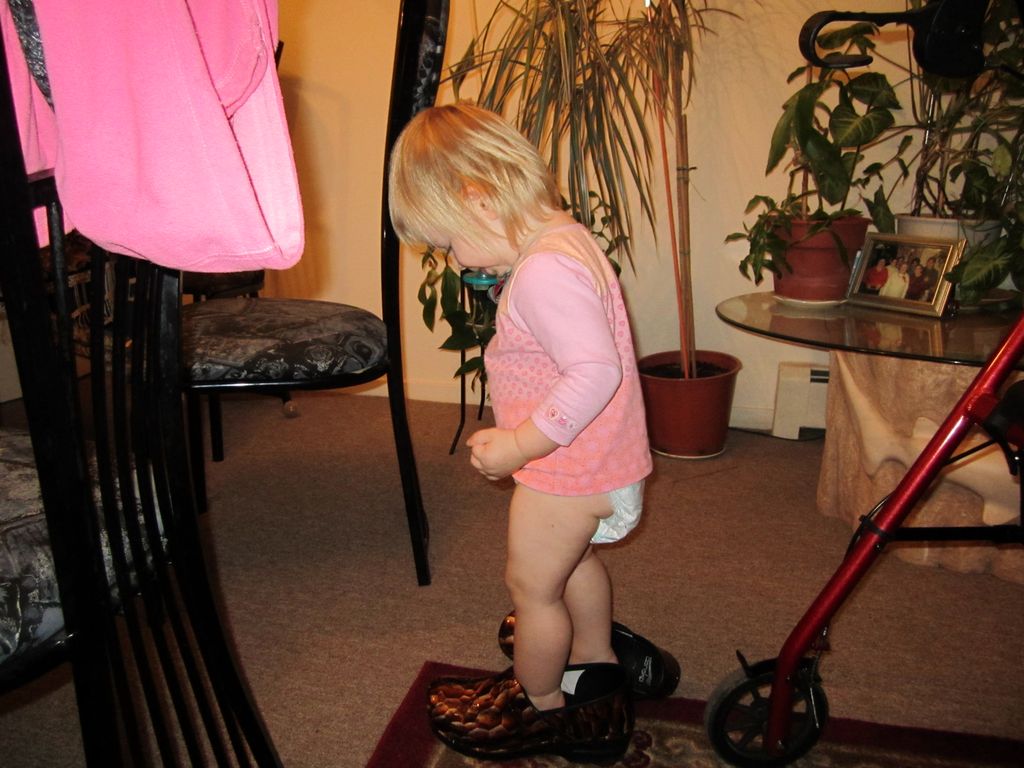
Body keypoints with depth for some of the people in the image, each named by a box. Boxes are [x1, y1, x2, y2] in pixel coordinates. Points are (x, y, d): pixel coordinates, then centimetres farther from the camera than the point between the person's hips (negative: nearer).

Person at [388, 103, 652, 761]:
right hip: (597, 462, 10)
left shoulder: (544, 272, -29)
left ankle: (541, 708, 34)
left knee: (531, 584, 11)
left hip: (568, 471, -10)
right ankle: (594, 663, 52)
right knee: (573, 560, 29)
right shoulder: (566, 240, 4)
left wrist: (518, 445, -27)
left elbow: (595, 373, -34)